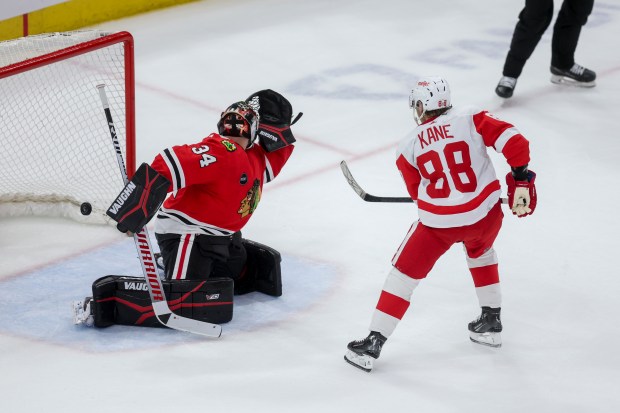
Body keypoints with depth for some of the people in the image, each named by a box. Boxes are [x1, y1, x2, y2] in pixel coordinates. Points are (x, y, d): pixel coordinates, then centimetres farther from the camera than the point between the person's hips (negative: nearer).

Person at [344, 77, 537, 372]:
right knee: (480, 253, 34)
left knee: (404, 273, 11)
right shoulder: (472, 120, -2)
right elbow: (513, 141, -11)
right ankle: (491, 322, 38)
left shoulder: (409, 147, 1)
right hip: (485, 214, 2)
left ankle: (373, 343, 8)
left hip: (438, 222, -2)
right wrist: (521, 179, -1)